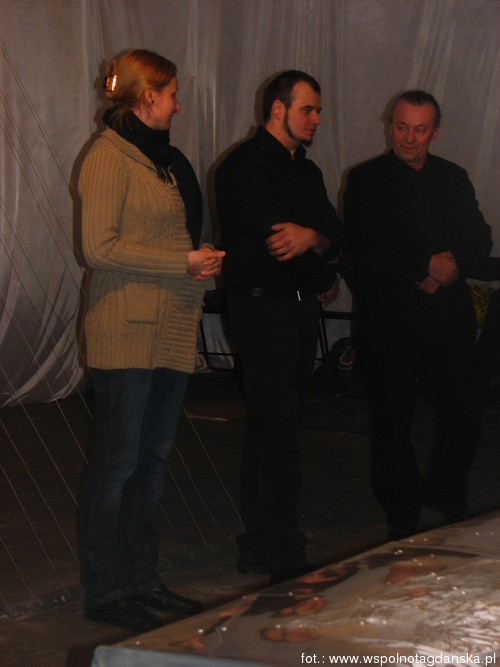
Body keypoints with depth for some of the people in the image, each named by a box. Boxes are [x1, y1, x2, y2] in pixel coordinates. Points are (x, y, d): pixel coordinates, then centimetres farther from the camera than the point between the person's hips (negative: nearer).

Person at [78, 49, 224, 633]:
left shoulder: (163, 157, 18)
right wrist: (183, 262, -14)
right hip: (127, 331, -8)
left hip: (172, 331, 9)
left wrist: (203, 262, 3)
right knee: (118, 459, -3)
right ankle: (105, 591, 5)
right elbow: (100, 246, -16)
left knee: (153, 456, 12)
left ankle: (143, 581, 20)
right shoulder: (110, 157, -9)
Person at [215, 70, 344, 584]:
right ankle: (286, 560, -5)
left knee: (270, 428, 12)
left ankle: (258, 547, 18)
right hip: (262, 307, -8)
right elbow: (272, 236, -17)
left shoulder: (306, 171, 19)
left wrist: (311, 237, -16)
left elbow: (334, 235, 8)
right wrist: (322, 277, -2)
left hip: (301, 309, 8)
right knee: (279, 433, -9)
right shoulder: (245, 166, -8)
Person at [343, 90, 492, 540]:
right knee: (393, 421, 3)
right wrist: (426, 266, -12)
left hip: (449, 317, 3)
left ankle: (446, 495, 27)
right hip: (389, 321, -3)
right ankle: (402, 515, 17)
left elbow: (480, 240, 9)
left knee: (464, 415, 2)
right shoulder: (366, 180, 1)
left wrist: (449, 266, -11)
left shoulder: (454, 178, 14)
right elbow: (365, 249, -10)